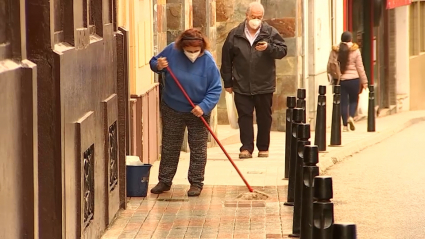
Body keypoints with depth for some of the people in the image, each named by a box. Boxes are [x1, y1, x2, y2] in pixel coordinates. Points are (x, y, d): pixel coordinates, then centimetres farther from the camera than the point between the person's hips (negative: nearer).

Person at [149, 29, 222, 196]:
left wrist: (204, 107, -28)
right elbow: (154, 62, 3)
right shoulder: (172, 51, -13)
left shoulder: (208, 61, -19)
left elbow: (215, 89, -16)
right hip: (171, 109, 2)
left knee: (198, 149, 5)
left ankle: (196, 183, 16)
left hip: (198, 112, -2)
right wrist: (158, 66, -21)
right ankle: (164, 181, 21)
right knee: (169, 147, 11)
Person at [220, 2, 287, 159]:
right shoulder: (235, 35, 3)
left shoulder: (270, 33, 1)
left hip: (264, 85, 0)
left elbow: (282, 50, -3)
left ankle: (263, 148, 18)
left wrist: (268, 47, -22)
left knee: (264, 117, 7)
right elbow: (226, 60, 7)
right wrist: (228, 82, 6)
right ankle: (246, 148, -2)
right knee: (244, 116, -2)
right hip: (242, 86, 0)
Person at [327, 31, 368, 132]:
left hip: (339, 80, 1)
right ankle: (351, 116, -10)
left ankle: (345, 125, 4)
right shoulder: (355, 51, -4)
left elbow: (329, 66, 3)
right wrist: (364, 81, 4)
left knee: (343, 102, 6)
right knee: (353, 100, 15)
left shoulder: (335, 51, 0)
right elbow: (360, 67, -2)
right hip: (353, 79, -1)